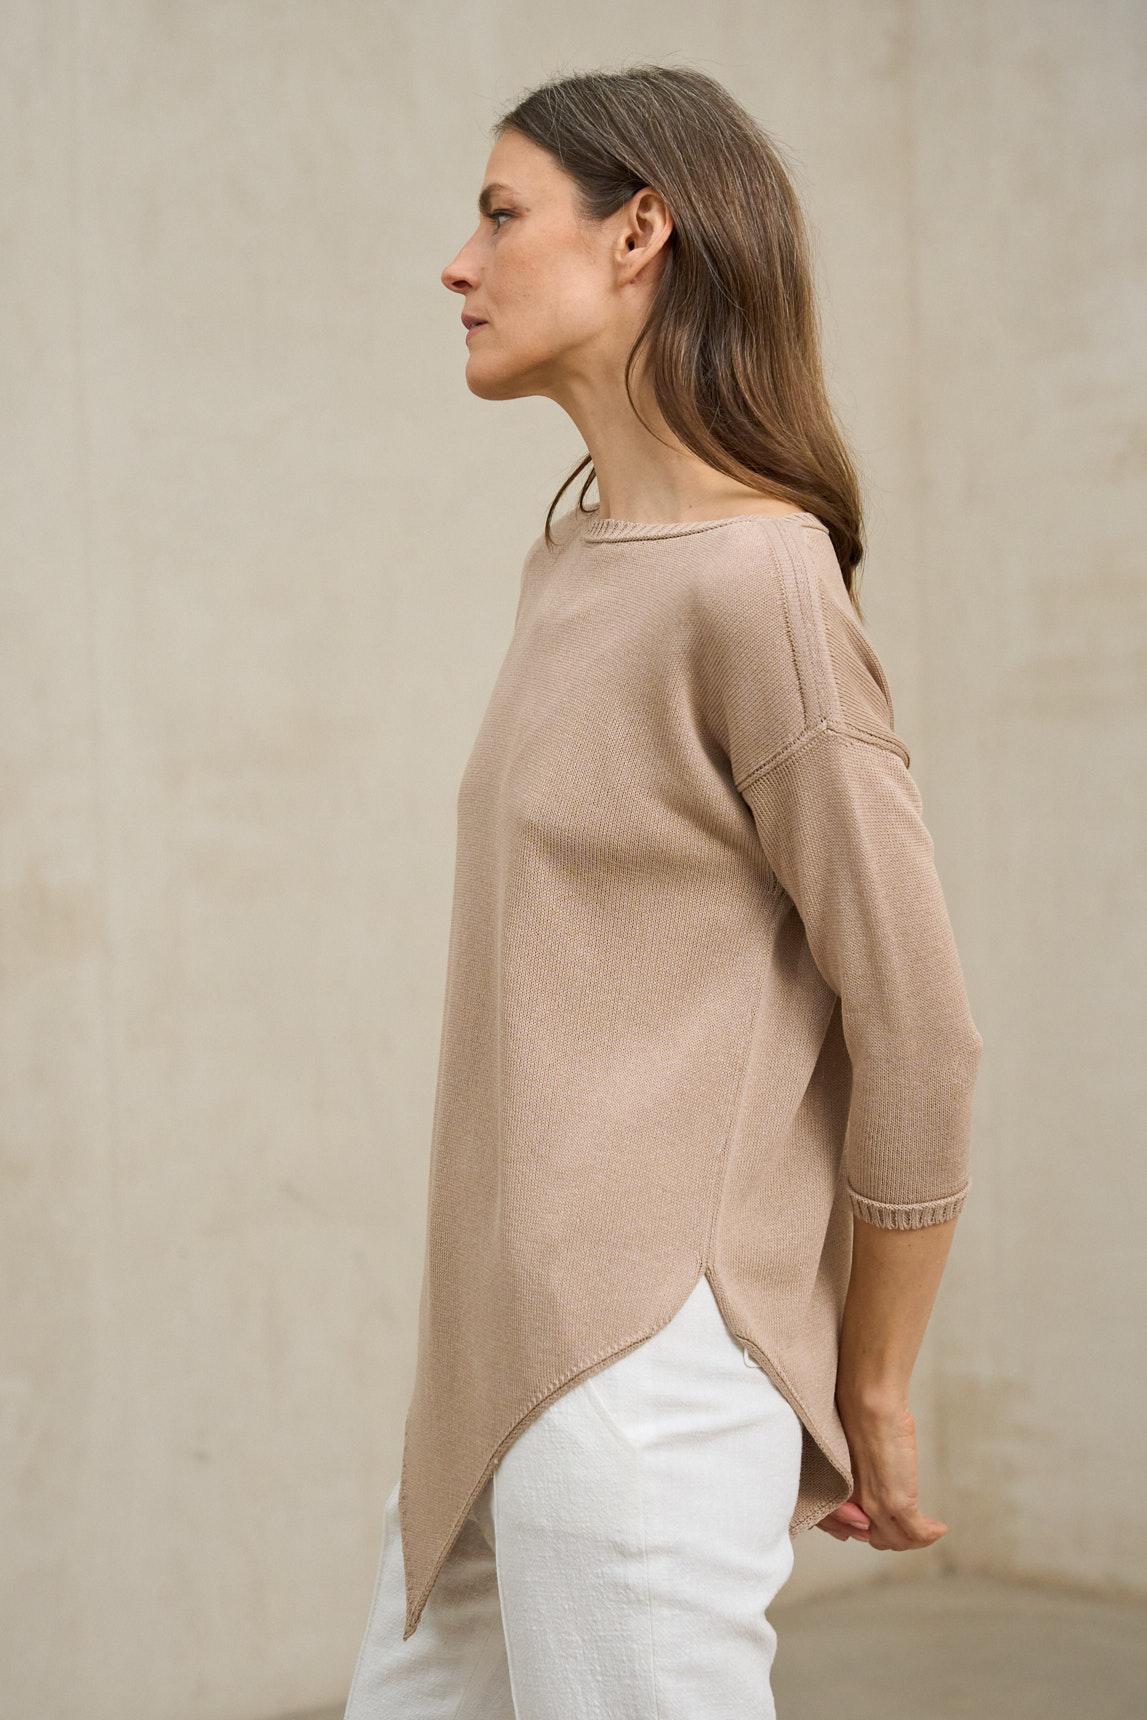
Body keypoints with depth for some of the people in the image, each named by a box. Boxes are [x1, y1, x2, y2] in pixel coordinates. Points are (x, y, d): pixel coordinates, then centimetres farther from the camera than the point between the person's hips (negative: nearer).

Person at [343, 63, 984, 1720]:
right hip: (501, 1344, 8)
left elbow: (918, 1035, -13)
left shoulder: (758, 579, -14)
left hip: (644, 1371, -8)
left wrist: (872, 1396, -2)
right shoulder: (571, 566, 12)